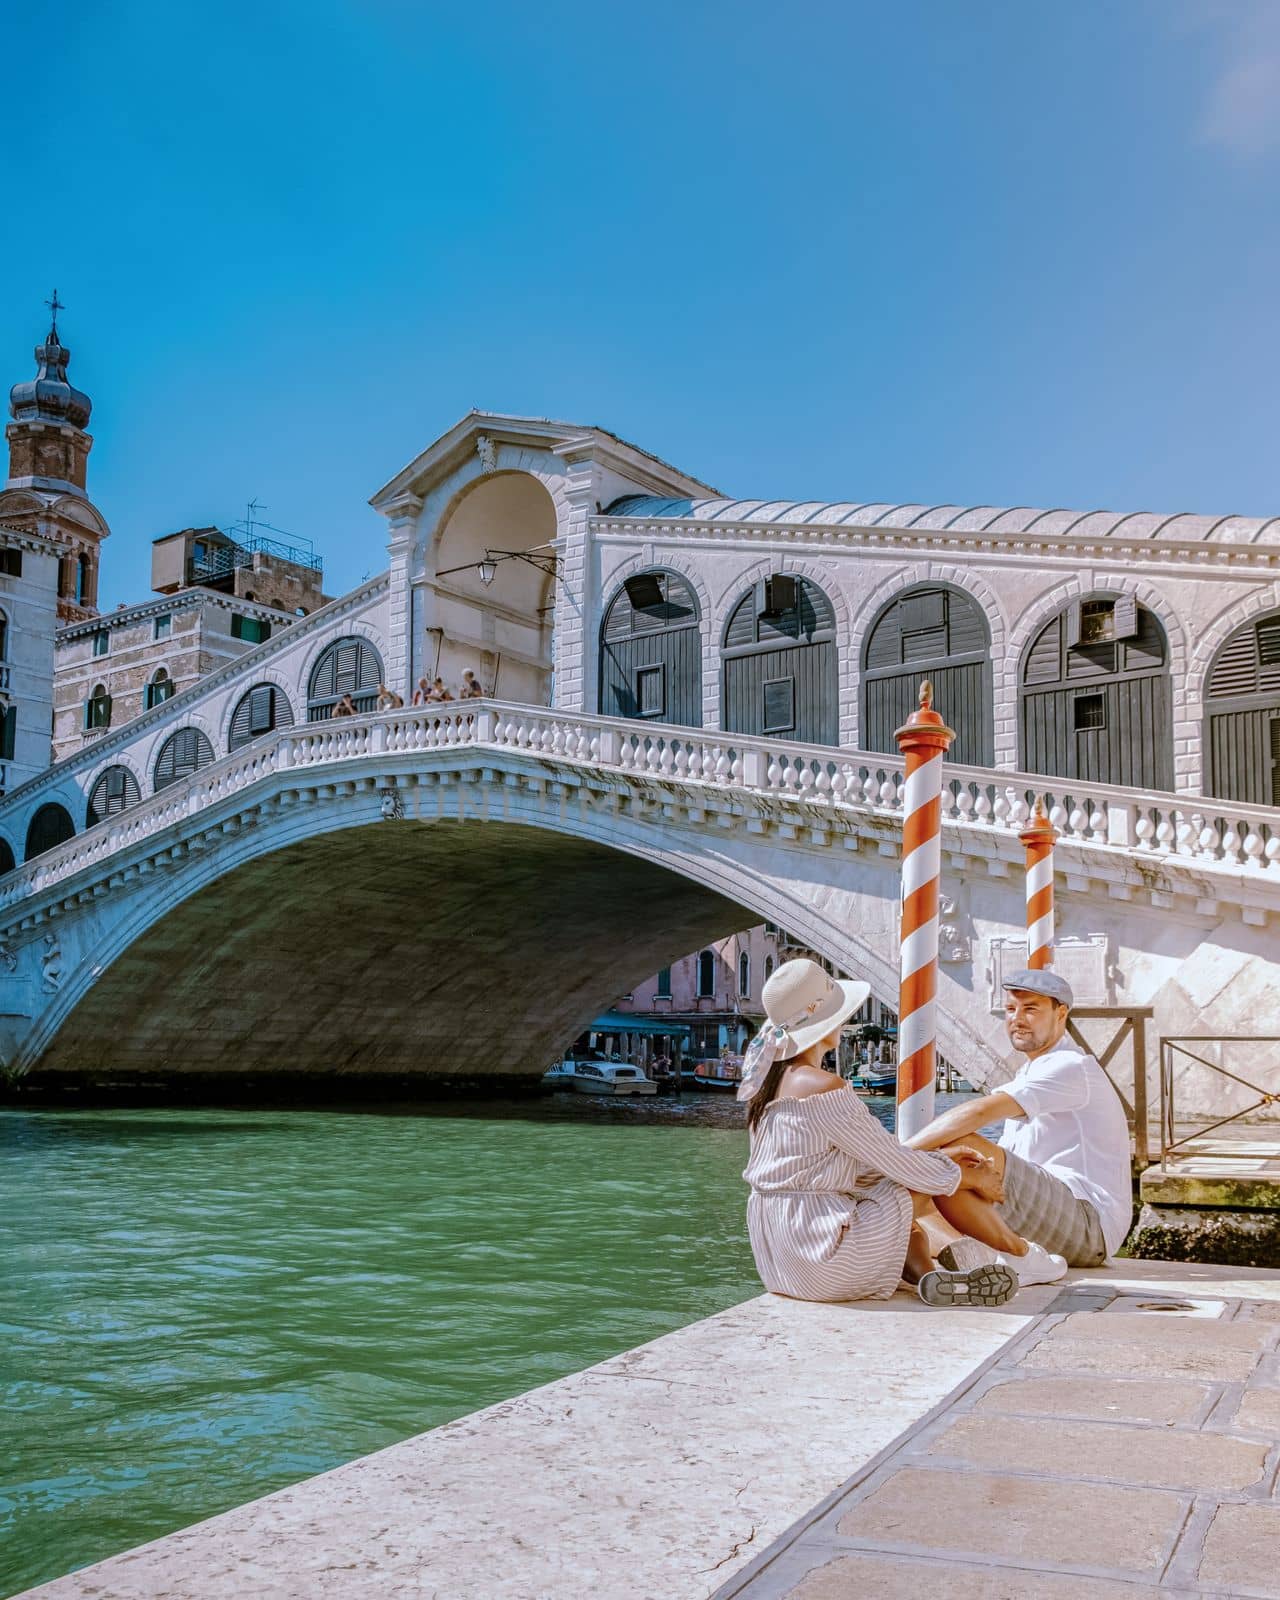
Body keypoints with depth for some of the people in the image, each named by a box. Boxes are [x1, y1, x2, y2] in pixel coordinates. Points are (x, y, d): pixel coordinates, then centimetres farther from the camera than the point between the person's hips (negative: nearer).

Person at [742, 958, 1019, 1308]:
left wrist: (942, 1158, 14)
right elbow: (894, 1159, -11)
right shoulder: (825, 1089, -18)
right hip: (818, 1252, -9)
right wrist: (970, 1177, 5)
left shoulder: (770, 1081, 10)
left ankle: (930, 1274, -1)